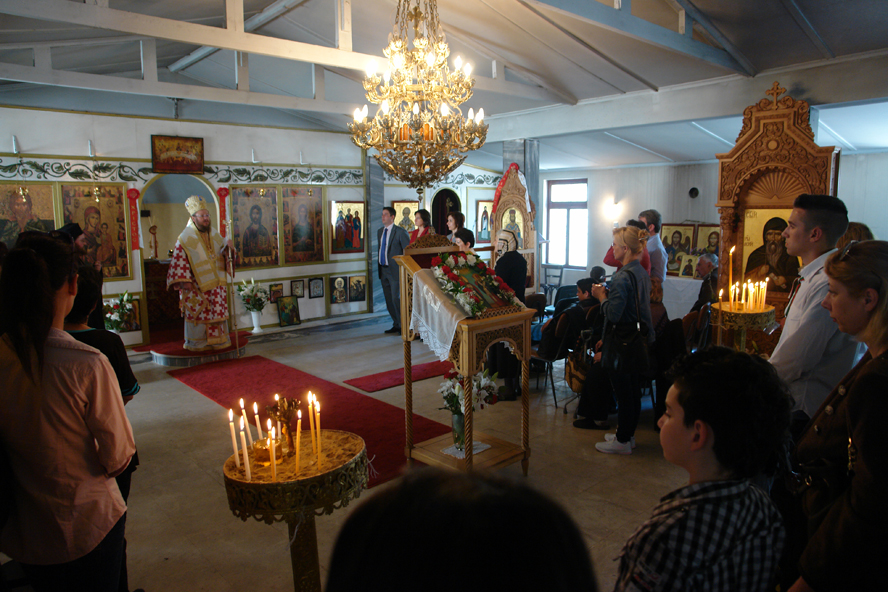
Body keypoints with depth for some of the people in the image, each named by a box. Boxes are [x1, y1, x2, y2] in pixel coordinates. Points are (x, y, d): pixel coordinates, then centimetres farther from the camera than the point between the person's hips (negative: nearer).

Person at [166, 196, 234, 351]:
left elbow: (222, 250, 18)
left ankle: (217, 341, 16)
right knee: (197, 314, 0)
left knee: (218, 312, 5)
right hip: (196, 285, -5)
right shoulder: (185, 238, -8)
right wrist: (184, 280, -18)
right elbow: (179, 260, -10)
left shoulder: (214, 233, 9)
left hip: (215, 282, 5)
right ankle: (195, 343, 13)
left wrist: (228, 243, -6)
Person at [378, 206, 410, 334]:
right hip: (383, 270, 7)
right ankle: (396, 325, 21)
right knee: (388, 300, 10)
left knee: (396, 298, -9)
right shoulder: (380, 231, 13)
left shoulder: (400, 232, -9)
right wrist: (379, 266, 14)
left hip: (394, 270, -7)